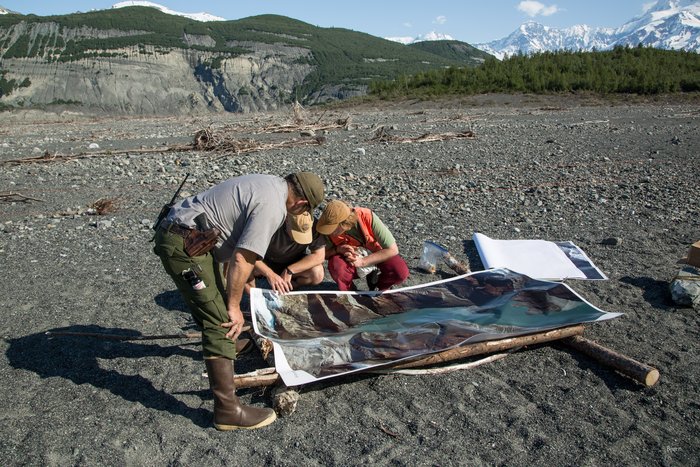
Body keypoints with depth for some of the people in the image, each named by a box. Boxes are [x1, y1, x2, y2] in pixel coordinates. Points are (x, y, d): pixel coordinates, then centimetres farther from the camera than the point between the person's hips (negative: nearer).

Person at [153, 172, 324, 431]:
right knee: (222, 322, -10)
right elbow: (242, 259, -21)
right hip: (184, 246, -11)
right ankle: (227, 409, -7)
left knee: (218, 295, 30)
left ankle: (222, 347, 56)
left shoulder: (267, 183, 13)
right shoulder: (273, 206, -18)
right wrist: (234, 307, -12)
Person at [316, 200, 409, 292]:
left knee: (401, 272, -28)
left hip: (376, 255, 0)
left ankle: (375, 288, 4)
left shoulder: (368, 217, -29)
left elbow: (393, 250, -25)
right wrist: (338, 249, -30)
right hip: (350, 260, 0)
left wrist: (362, 261, -30)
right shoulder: (330, 228, -23)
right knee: (336, 267, -34)